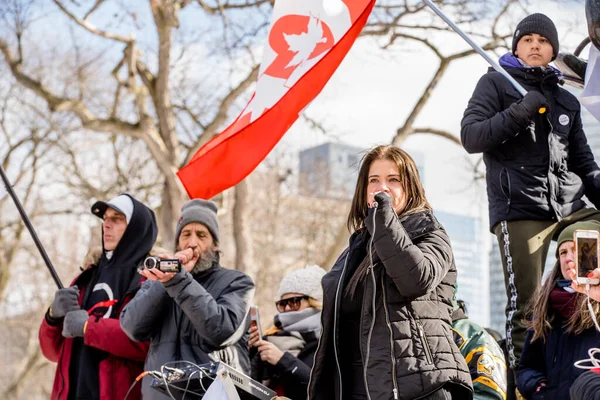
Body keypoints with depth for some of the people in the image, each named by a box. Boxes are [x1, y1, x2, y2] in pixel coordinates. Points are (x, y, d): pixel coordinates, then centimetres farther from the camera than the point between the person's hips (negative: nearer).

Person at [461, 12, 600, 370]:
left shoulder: (567, 101, 23)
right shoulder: (497, 83, 10)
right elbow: (471, 137, -3)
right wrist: (519, 112, -13)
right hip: (519, 209, -5)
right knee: (524, 304, -11)